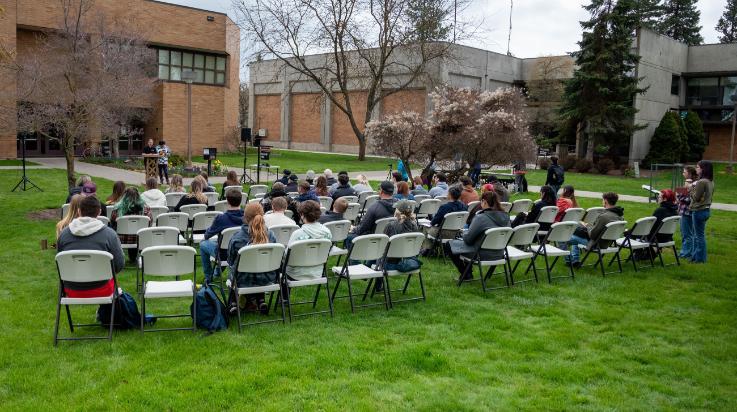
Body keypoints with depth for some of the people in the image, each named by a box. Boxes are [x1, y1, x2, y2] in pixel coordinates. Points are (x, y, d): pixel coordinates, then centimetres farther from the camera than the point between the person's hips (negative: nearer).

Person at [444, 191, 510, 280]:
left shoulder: (481, 218, -22)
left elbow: (468, 239, -16)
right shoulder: (505, 217, -2)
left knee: (448, 245, 8)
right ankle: (468, 272, 30)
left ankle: (466, 275, 14)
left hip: (483, 255, -8)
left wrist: (464, 234, 8)